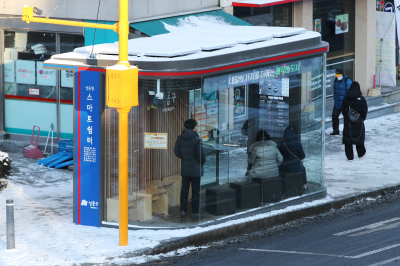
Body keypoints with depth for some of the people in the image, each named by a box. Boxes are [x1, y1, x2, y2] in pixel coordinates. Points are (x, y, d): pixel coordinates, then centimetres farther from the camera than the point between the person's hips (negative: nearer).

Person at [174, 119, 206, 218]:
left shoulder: (180, 139, -2)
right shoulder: (196, 139, -18)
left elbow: (176, 152, 4)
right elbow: (200, 154, -18)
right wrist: (203, 161, 2)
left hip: (184, 168, 4)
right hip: (195, 169, -4)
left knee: (184, 189, 14)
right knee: (195, 190, 6)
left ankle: (183, 210, 14)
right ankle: (195, 211, 11)